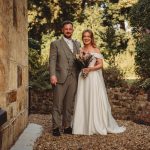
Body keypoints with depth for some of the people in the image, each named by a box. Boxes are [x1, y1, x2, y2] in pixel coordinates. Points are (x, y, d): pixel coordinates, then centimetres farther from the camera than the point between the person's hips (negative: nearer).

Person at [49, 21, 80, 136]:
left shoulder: (77, 44, 18)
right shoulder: (56, 44, 5)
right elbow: (52, 60, -4)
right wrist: (53, 75, -16)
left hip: (73, 78, 4)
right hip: (60, 78, -4)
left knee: (69, 104, 8)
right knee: (58, 104, -1)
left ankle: (67, 126, 17)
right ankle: (56, 127, 6)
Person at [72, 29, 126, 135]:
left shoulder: (96, 50, 2)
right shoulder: (80, 50, 12)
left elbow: (100, 65, -4)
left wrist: (90, 69, -17)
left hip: (94, 78, -3)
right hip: (83, 78, 3)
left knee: (95, 100, -2)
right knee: (83, 100, 2)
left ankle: (98, 125, 7)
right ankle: (84, 125, 11)